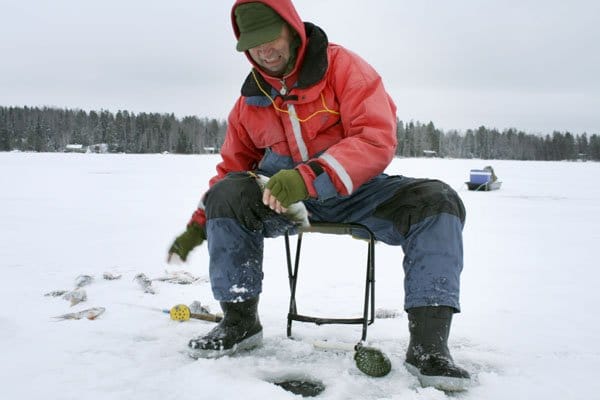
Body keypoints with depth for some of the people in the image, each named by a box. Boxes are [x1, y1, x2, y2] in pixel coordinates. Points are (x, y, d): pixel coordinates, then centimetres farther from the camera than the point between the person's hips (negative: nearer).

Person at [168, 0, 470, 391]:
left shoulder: (343, 67, -10)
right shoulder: (251, 99, 5)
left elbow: (377, 140, -22)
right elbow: (232, 167, 15)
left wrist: (309, 177, -35)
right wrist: (199, 224, 5)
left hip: (353, 190, -2)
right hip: (282, 196, 3)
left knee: (437, 201, -28)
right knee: (226, 193, -24)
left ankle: (428, 344, -30)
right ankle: (240, 320, -11)